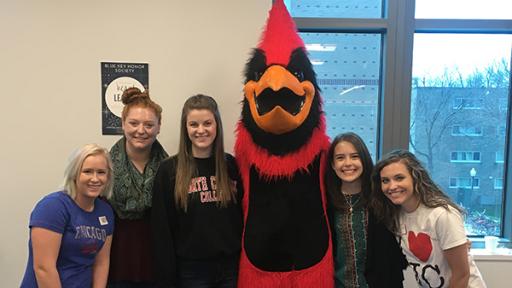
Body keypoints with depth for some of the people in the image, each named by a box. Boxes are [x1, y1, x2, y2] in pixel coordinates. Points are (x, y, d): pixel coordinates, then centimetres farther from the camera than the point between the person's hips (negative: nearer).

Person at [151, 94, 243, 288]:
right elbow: (162, 231, -5)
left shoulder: (232, 166, 1)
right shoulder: (169, 170, -6)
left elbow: (243, 218, 4)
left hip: (231, 268, 2)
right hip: (191, 270, -2)